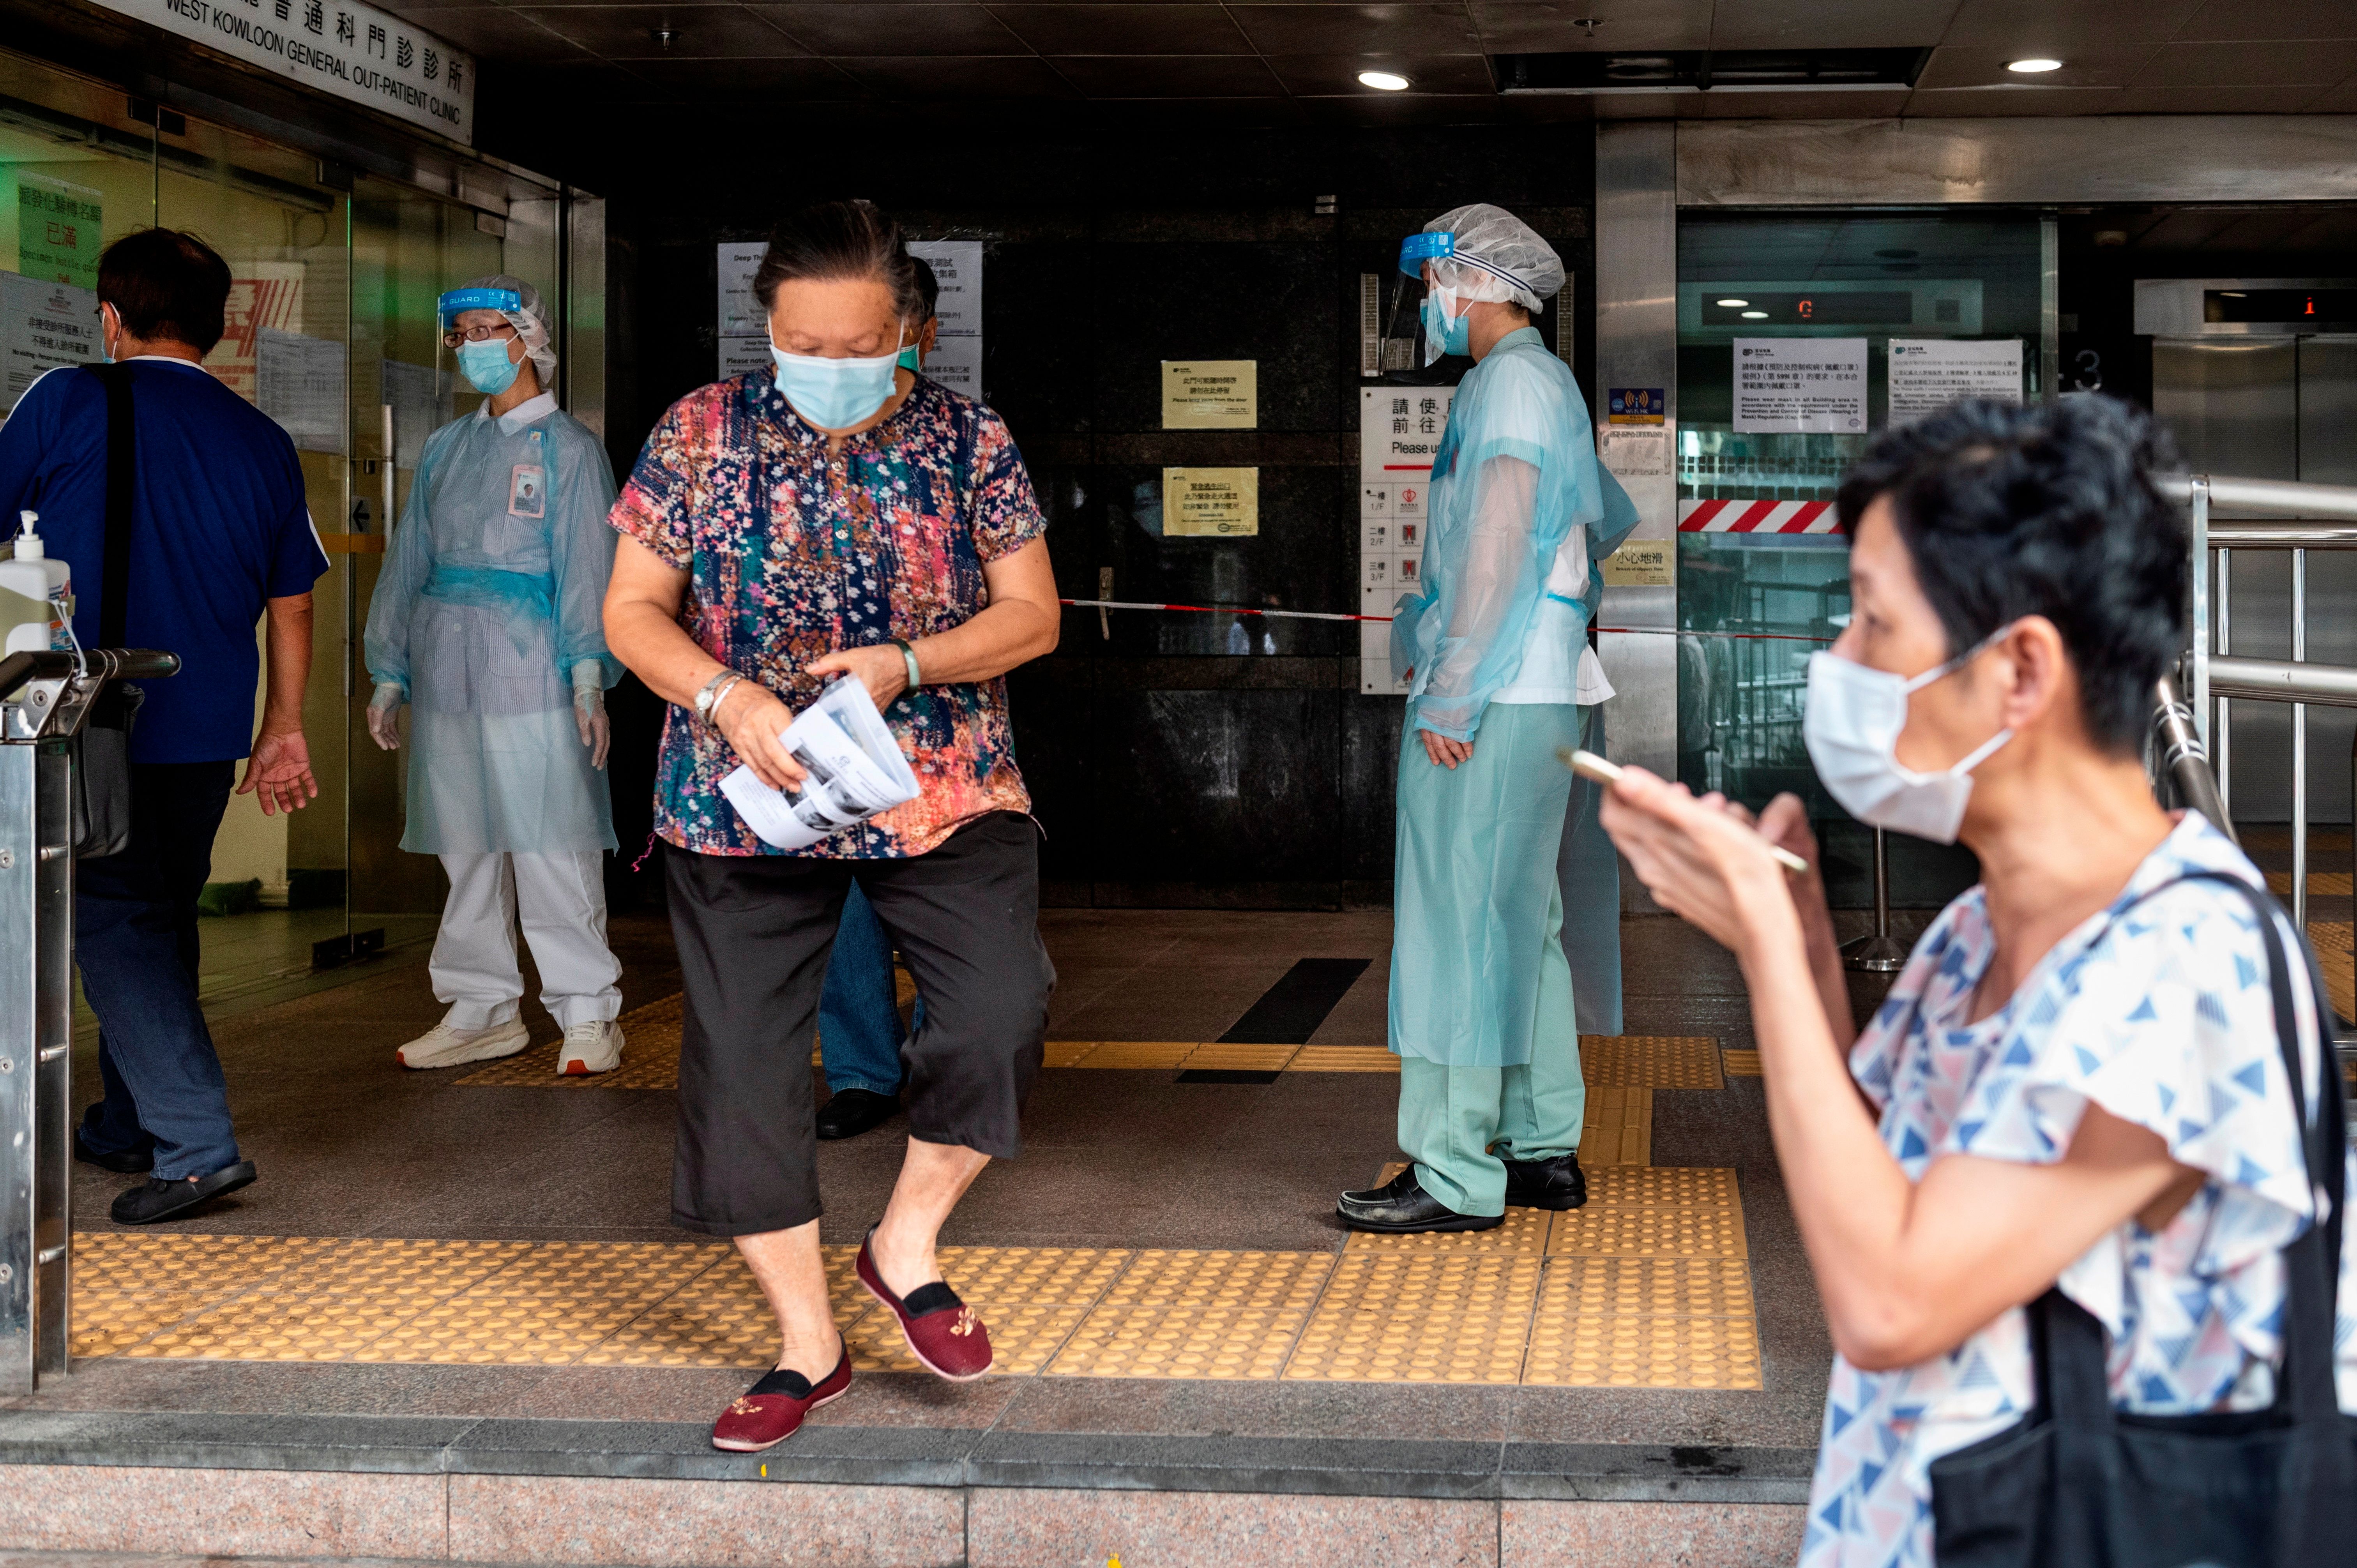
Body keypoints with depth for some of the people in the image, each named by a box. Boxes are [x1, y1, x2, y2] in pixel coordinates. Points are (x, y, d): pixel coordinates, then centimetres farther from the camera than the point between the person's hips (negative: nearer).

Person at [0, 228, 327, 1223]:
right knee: (161, 918, 17)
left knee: (113, 923, -3)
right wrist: (283, 727, 21)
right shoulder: (263, 442, 7)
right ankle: (128, 1124, 29)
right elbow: (291, 605, 12)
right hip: (209, 730, 5)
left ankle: (196, 1142, -12)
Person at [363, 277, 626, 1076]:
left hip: (527, 665, -6)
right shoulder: (445, 448, 17)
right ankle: (483, 1009, 18)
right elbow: (409, 559, 19)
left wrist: (588, 679, -15)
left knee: (551, 849, -7)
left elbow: (588, 565, -5)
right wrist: (390, 675, 14)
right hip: (446, 666, 6)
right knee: (465, 847, 9)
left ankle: (587, 1013, 0)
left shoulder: (567, 447, 2)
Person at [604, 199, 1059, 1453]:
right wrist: (726, 698, -18)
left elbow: (1031, 613, 0)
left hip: (943, 786, 0)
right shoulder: (703, 434, -1)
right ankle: (807, 1345, 17)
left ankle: (908, 1241, 5)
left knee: (1001, 1007, -20)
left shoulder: (966, 440, -1)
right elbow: (632, 611, 1)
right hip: (744, 800, 1)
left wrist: (904, 666, -17)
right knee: (742, 1059, 2)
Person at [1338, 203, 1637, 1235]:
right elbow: (1608, 519, 30)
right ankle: (1544, 1148, 19)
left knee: (1460, 922, -9)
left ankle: (1457, 1175, -7)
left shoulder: (1511, 381, -10)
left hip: (1491, 700, -10)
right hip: (1539, 694, 10)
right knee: (1521, 921, 13)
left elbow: (1498, 545, -18)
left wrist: (1451, 693, -20)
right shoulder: (1549, 384, 20)